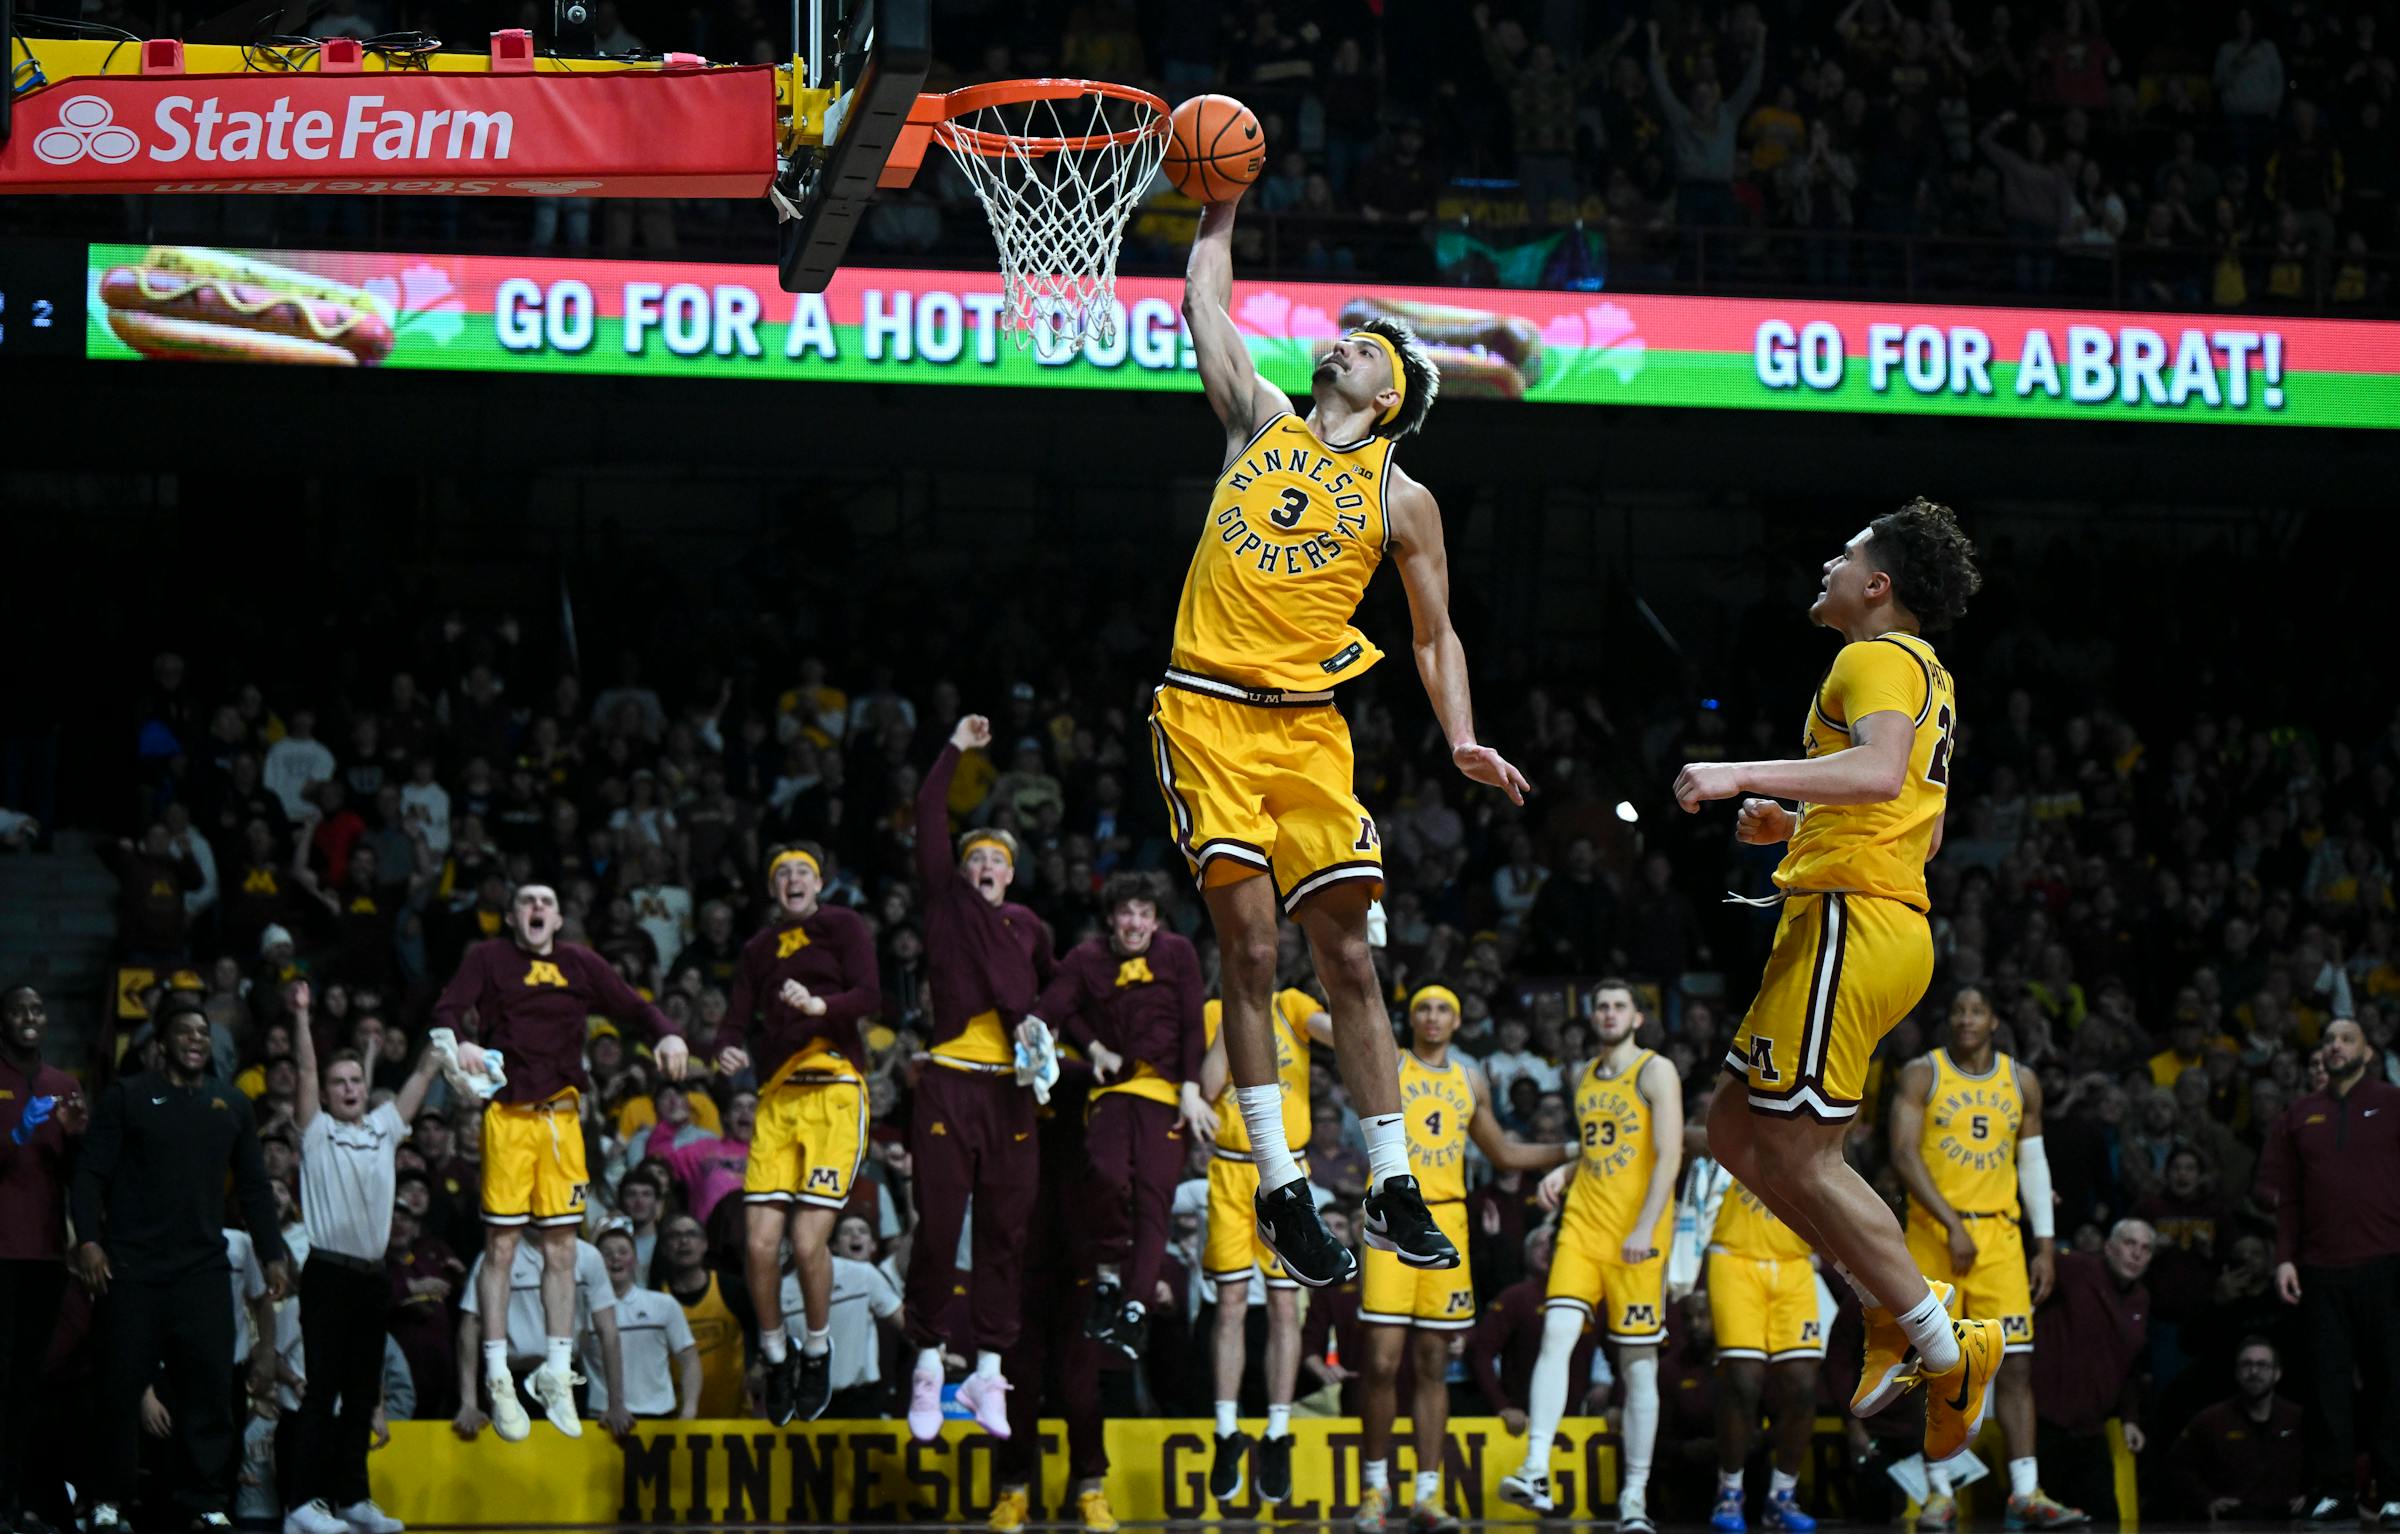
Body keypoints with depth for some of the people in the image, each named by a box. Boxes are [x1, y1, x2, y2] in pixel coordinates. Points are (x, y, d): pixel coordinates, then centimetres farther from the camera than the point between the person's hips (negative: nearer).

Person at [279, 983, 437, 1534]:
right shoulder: (317, 1132, 3)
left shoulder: (384, 1128, 15)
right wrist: (301, 1016, -15)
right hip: (328, 1275, -6)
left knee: (362, 1394, 9)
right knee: (321, 1390, -10)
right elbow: (306, 1071, -8)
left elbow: (425, 1073, 16)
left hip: (373, 1277, 6)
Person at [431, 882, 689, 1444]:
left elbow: (632, 1006, 11)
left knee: (562, 1250, 5)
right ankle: (499, 1382, 0)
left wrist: (667, 1034, -11)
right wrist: (460, 1042, -28)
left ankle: (556, 1377, 13)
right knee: (501, 1247, -5)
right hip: (508, 1113, -3)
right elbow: (447, 1009, -6)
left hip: (563, 1116, 3)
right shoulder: (488, 959, 6)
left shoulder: (580, 965, 15)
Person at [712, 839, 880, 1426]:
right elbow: (739, 1019, 13)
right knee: (759, 1242, -6)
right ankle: (774, 1355, 14)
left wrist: (818, 1005, -26)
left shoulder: (842, 927, 6)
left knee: (809, 1240, -13)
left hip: (833, 1094, -5)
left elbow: (871, 996, -8)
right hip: (777, 1097, 5)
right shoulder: (760, 948, 22)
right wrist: (730, 1049, -10)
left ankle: (817, 1351, 10)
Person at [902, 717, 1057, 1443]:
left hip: (1012, 1088, 2)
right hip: (950, 1079, -2)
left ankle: (989, 1370, 3)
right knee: (937, 1225, -5)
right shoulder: (946, 904, 11)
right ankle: (928, 1363, 3)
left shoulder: (1028, 927, 19)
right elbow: (929, 821, 8)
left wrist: (1040, 1023, -3)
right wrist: (954, 750, 10)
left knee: (1005, 1231, 0)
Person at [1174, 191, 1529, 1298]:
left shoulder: (1401, 500, 9)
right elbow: (1204, 303, 17)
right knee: (1249, 948, -8)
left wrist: (1462, 740, -1)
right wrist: (1220, 211, 20)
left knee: (1346, 958, 0)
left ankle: (1393, 1187, 4)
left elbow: (1434, 636, 12)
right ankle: (1280, 1187, -8)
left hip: (1309, 728, 0)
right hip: (1209, 712, 0)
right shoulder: (1261, 421, 12)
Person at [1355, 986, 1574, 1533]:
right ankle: (1376, 1489, 3)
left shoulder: (1470, 1079, 16)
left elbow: (1503, 1152, 27)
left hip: (1446, 1222, 3)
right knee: (1382, 1362, -8)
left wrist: (1575, 1150, 22)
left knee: (1434, 1365, 3)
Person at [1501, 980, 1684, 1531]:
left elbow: (1669, 1154, -11)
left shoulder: (1656, 1072, -3)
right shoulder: (1586, 1078, 16)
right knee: (1557, 1331, -15)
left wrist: (1645, 1227, -20)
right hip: (1583, 1226, 5)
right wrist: (1563, 1172, 7)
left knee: (1639, 1362, 0)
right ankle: (1536, 1473, -23)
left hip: (1636, 1240, -5)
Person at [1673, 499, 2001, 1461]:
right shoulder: (1929, 677, 25)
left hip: (1850, 920, -10)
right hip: (1893, 914, 10)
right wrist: (1792, 828, 28)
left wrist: (1744, 775, -31)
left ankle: (1946, 1351, -9)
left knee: (1794, 1153, -10)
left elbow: (1880, 771, -28)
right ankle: (1894, 1315, 8)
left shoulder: (1879, 658, -7)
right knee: (1738, 1134, 12)